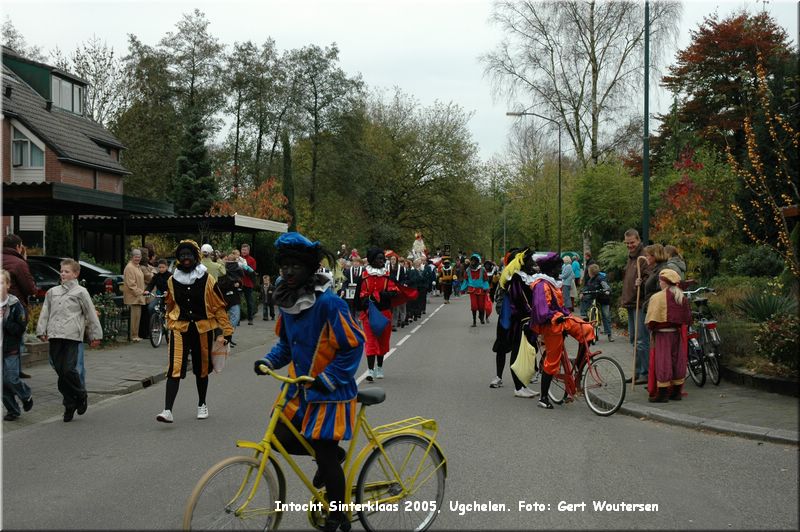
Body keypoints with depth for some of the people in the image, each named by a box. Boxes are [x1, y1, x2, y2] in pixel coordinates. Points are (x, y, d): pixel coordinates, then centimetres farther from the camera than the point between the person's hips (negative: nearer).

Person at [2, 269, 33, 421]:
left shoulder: (15, 305, -8)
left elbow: (20, 329, -12)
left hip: (11, 350, -3)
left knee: (11, 380, -6)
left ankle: (27, 396, 24)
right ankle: (12, 409, 19)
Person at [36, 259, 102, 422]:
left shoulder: (80, 292, 3)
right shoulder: (52, 292, 16)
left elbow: (91, 314, 4)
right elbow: (45, 312, 17)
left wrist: (95, 335, 3)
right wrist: (41, 331, 5)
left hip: (72, 335, -5)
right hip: (54, 335, 5)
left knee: (69, 369, -13)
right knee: (60, 370, 4)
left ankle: (81, 395, 12)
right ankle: (69, 404, 15)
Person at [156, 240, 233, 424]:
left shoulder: (207, 280, -5)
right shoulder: (172, 281, 3)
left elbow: (219, 307, -2)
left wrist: (227, 331, -5)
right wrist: (170, 326, 20)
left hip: (203, 329, 0)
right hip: (179, 328, 1)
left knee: (201, 369, 14)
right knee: (175, 369, -12)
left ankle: (202, 405, 33)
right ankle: (168, 411, -17)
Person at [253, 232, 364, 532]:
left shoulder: (328, 302, -20)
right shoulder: (287, 302, 2)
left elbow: (353, 345, -18)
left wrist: (327, 379, -22)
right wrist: (269, 361, -1)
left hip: (329, 393, -7)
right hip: (300, 389, 7)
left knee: (326, 457, 0)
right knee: (279, 439, 4)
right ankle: (330, 455, 28)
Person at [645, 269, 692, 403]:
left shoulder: (657, 297, -13)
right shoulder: (683, 298, 7)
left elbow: (651, 319, -15)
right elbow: (688, 318, 10)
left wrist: (651, 328, 2)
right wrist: (681, 328, 19)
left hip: (662, 333, -6)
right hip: (678, 334, 6)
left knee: (662, 362, -1)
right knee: (677, 361, 12)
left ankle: (662, 394, 1)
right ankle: (676, 392, 18)